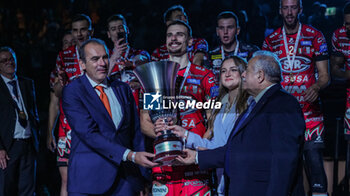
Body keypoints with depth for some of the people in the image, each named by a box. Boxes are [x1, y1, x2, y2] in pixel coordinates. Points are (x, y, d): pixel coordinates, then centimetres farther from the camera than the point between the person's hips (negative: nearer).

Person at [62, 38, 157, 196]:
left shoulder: (122, 89, 13)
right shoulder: (72, 92, -4)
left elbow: (136, 133, 13)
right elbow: (89, 134, -15)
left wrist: (144, 181, 4)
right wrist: (130, 155, -23)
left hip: (125, 178, 4)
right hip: (88, 178, -4)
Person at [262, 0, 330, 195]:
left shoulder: (315, 36, 4)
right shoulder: (270, 41, 10)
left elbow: (324, 75, 3)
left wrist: (316, 87, -18)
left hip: (309, 109, -2)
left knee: (313, 155, -12)